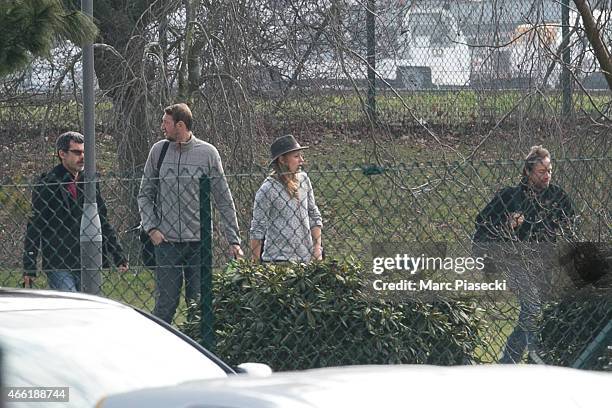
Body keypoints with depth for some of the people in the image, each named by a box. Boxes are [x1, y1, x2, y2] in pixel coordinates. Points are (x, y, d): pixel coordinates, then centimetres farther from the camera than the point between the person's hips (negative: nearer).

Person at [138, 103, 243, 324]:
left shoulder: (208, 153, 0)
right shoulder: (158, 151, 5)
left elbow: (224, 201, 4)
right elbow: (145, 195, 12)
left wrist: (234, 240, 1)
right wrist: (151, 228, -3)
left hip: (199, 241, -1)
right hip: (166, 241, 1)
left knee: (199, 303, 1)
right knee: (165, 304, 0)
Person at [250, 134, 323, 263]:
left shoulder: (303, 180, 7)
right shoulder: (268, 189, -10)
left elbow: (314, 215, 16)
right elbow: (257, 229, -6)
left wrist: (317, 248, 10)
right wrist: (256, 263, -6)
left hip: (306, 257, 5)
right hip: (278, 258, -5)